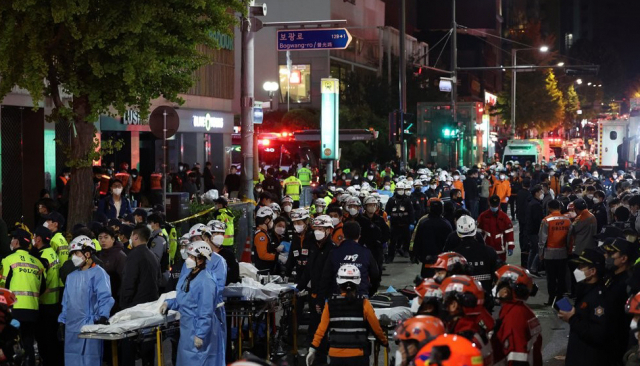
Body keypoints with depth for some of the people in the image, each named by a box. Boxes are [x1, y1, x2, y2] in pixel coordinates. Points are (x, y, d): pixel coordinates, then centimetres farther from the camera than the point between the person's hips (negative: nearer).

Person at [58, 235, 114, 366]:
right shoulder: (71, 276, 19)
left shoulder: (98, 273, -5)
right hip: (71, 327, 7)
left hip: (90, 326, -7)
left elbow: (105, 297, -15)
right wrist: (61, 322, 17)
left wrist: (103, 316, -28)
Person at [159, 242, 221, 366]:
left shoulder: (206, 282, -21)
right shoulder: (188, 277, 8)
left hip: (199, 331, -10)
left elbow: (206, 312, -22)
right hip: (187, 329, 10)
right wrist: (169, 303, 1)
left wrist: (200, 335, -22)